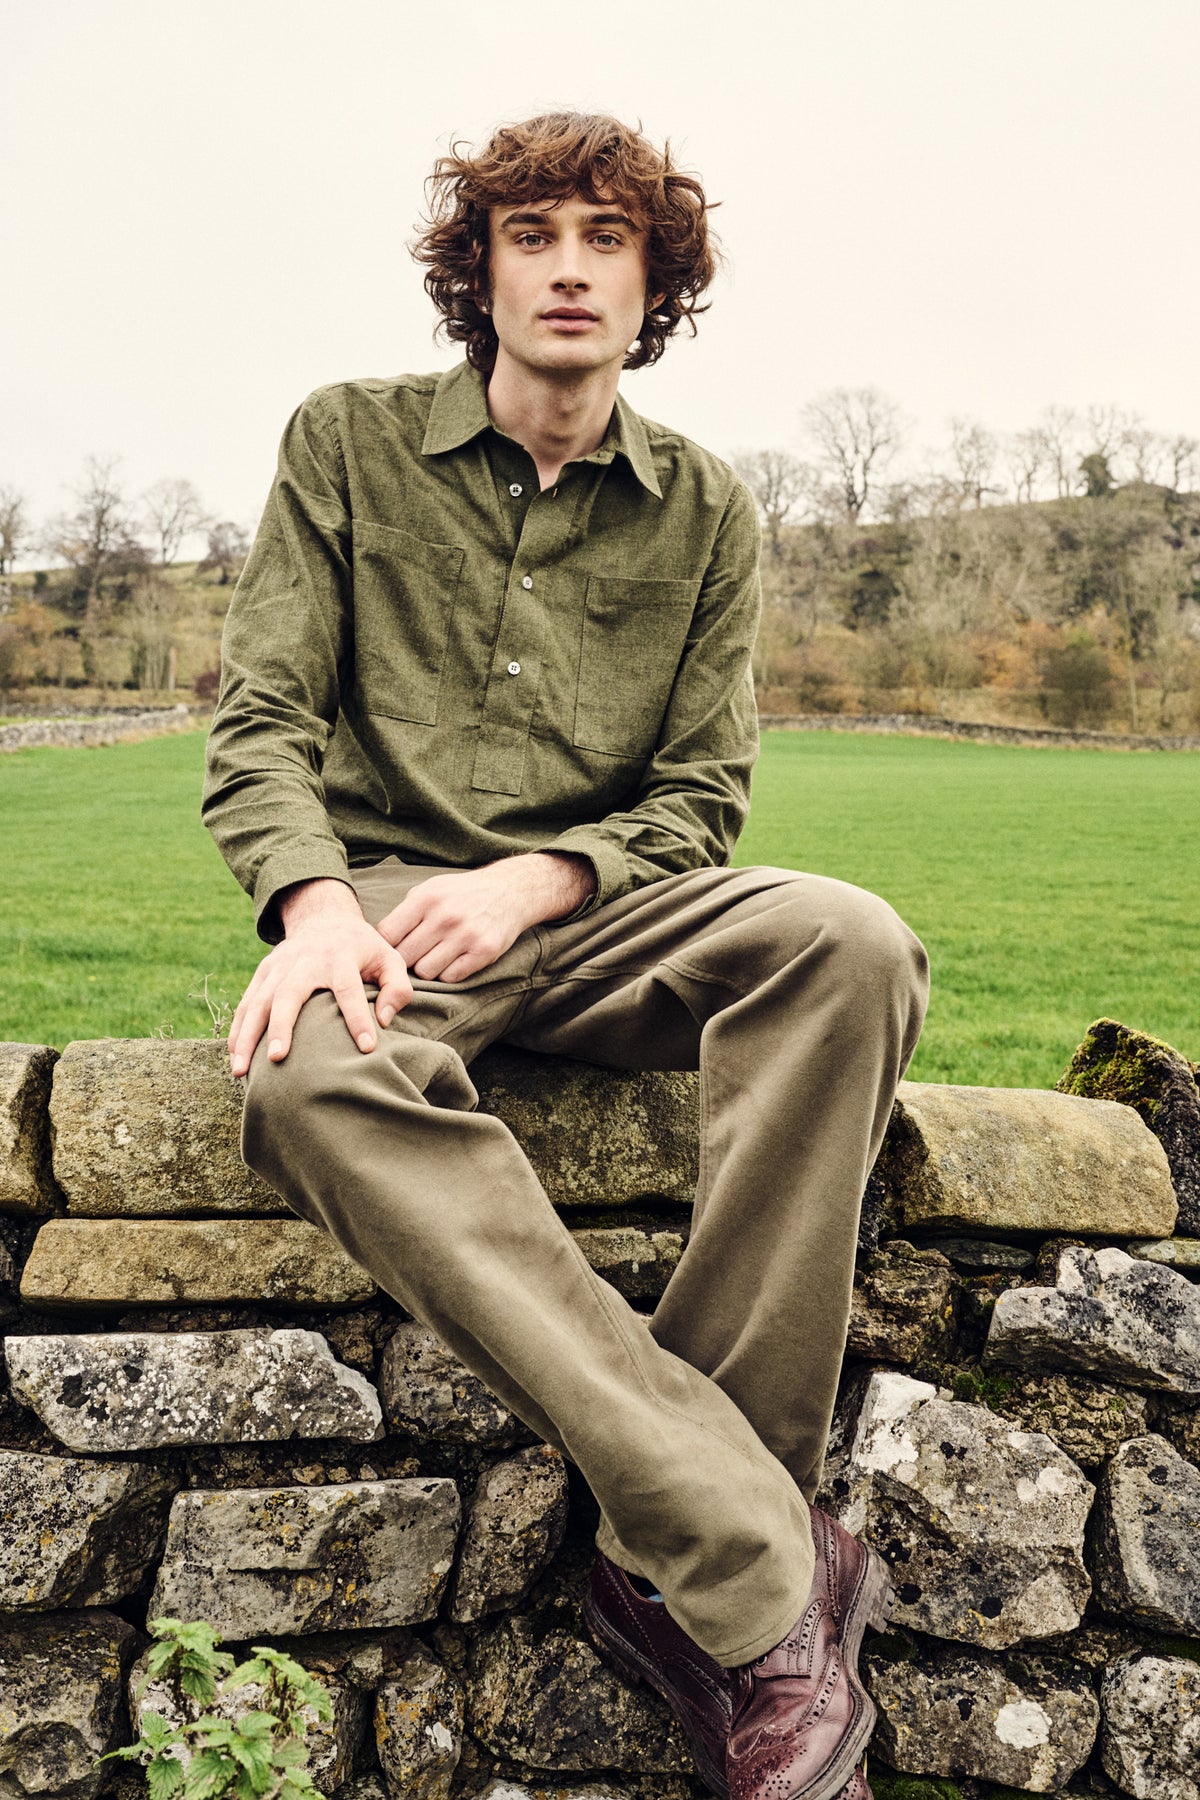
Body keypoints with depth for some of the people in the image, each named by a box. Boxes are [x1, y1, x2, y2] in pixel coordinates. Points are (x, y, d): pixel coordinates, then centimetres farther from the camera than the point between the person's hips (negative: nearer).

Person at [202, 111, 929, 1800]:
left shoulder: (704, 507, 12)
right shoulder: (350, 441, 9)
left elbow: (701, 793, 8)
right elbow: (261, 719, 3)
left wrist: (534, 883, -12)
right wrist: (314, 900, -18)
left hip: (604, 906, 2)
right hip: (387, 891, -1)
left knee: (852, 944, -31)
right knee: (315, 1072, -38)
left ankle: (680, 1564, -29)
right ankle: (765, 1571, -36)